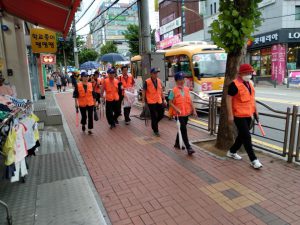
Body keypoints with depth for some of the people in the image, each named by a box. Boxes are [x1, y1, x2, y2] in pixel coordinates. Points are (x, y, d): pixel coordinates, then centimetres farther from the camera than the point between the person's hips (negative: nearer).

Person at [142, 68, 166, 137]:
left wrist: (163, 99, 12)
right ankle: (156, 130, 18)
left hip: (159, 101, 5)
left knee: (161, 115, 9)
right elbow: (144, 91, -5)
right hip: (151, 102, -5)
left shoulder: (159, 81, 6)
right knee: (154, 116, 3)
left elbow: (161, 90, 13)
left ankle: (154, 124, 37)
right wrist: (143, 100, -7)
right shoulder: (147, 82, -10)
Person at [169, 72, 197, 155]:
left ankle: (177, 143, 35)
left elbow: (190, 100, 11)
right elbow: (170, 102, -8)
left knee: (182, 129, 16)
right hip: (179, 114, -6)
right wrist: (176, 109, -21)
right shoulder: (174, 91, -9)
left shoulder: (187, 89, 6)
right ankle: (188, 148, -4)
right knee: (183, 130, -8)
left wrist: (193, 109, 8)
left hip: (186, 113, 6)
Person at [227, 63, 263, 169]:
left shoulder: (249, 84, 12)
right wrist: (230, 115, -18)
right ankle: (253, 160, 3)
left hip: (248, 115, 9)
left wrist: (255, 111, 20)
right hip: (239, 115, -9)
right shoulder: (234, 84, -14)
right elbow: (229, 99, -15)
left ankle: (232, 152, 34)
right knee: (247, 137, -5)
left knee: (242, 135, 17)